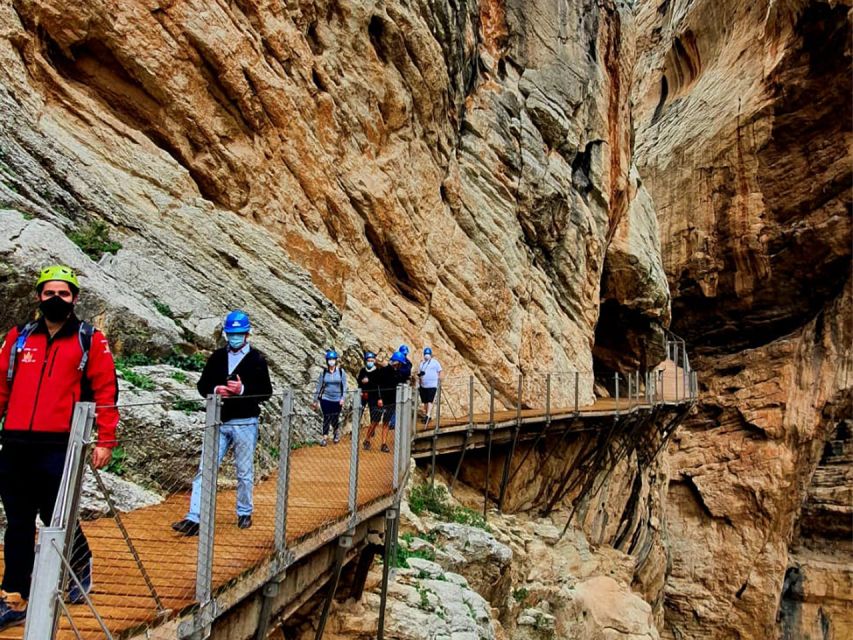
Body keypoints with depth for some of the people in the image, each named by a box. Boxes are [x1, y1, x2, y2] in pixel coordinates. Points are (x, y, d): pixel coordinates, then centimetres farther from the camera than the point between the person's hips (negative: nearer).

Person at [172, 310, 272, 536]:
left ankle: (244, 513, 24)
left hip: (245, 424, -3)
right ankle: (194, 518, -2)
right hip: (219, 422, 3)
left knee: (245, 472, 8)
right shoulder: (217, 357, 10)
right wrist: (215, 390, -11)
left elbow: (266, 392, -5)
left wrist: (243, 390, -21)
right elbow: (202, 385, 11)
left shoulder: (257, 359, -1)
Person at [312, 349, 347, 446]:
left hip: (337, 400, 0)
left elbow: (344, 386, -1)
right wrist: (315, 401, 7)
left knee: (335, 418, 6)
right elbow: (319, 387, 5)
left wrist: (343, 398, -10)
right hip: (325, 398, 0)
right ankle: (325, 438, 2)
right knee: (326, 418, -5)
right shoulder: (324, 372, 1)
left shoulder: (341, 372, -1)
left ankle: (336, 432, 35)